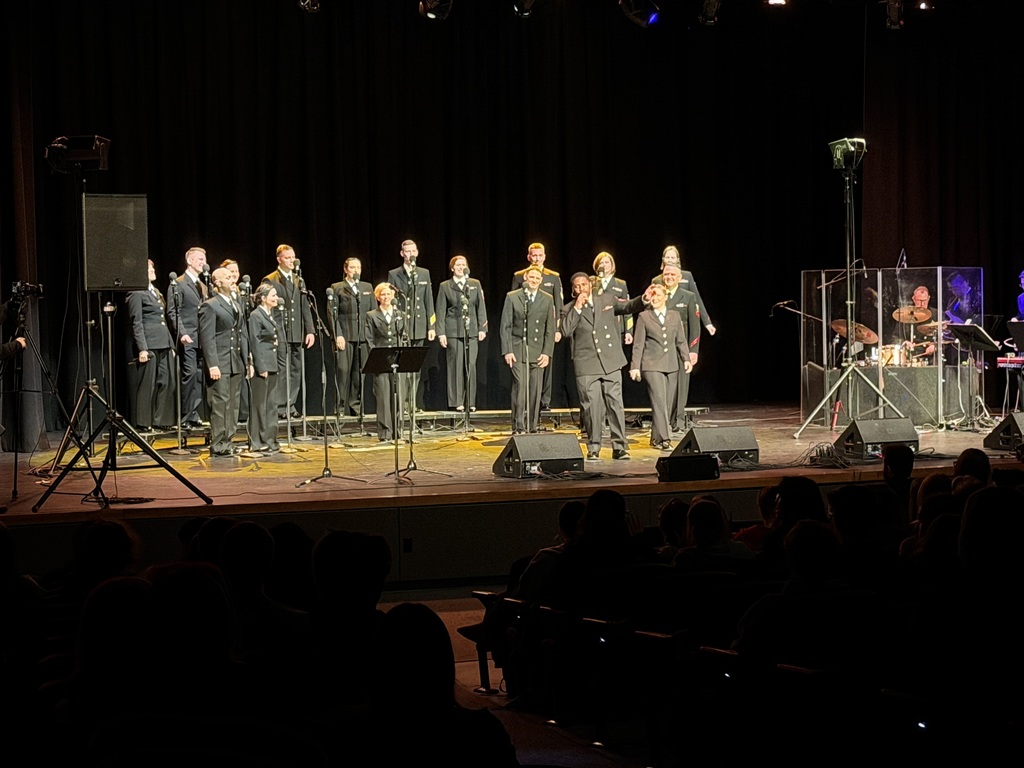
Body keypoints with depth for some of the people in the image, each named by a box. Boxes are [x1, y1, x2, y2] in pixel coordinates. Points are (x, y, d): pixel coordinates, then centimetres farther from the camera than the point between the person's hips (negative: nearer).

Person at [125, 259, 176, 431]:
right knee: (147, 384, -4)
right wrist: (142, 349, -17)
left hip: (164, 344, 8)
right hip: (149, 344, -8)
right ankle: (143, 423, 2)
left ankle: (162, 420, 11)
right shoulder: (137, 294, -5)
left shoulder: (155, 293, 20)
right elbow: (137, 323, -10)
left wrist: (171, 344, 17)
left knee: (167, 382, 5)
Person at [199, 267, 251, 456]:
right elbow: (207, 338, -12)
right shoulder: (209, 306, -6)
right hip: (220, 364, -8)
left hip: (237, 363, 8)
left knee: (233, 405, 9)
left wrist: (247, 361, 15)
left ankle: (227, 443, 15)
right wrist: (212, 365, -19)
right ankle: (217, 446, -5)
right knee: (220, 404, -7)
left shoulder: (236, 305, 19)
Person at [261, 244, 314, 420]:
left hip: (297, 333, 6)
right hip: (280, 332, -6)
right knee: (282, 370, -7)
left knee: (296, 370, 5)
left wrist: (310, 330, 9)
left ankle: (291, 405, 11)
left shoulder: (299, 280, 17)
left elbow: (305, 308, 16)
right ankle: (280, 408, -5)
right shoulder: (270, 280, -1)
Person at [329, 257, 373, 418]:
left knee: (359, 371, 3)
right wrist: (338, 335, -11)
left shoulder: (368, 287, 17)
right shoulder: (337, 288, 5)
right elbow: (333, 313, -1)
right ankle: (341, 407, -4)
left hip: (364, 336, 4)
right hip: (345, 335, -3)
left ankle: (355, 404, 10)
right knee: (343, 370, -8)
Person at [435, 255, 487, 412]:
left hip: (472, 331, 2)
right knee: (456, 365, -3)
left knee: (471, 365, -1)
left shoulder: (475, 284, 11)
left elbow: (481, 307, 10)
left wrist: (482, 328, 2)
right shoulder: (445, 286, 6)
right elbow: (440, 311, 4)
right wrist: (441, 333, -2)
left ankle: (471, 402, 5)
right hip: (453, 331, -2)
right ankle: (457, 402, 1)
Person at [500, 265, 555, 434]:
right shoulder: (512, 297, 4)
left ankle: (532, 428, 9)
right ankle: (518, 428, -9)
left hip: (537, 352, 2)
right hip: (517, 350, -2)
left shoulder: (547, 300, 9)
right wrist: (507, 350, -6)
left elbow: (550, 329, 8)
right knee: (519, 387, -11)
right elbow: (505, 326, 2)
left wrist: (547, 352, -1)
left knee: (535, 390, 1)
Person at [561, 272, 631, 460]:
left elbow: (627, 307, 13)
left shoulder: (607, 299, 13)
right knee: (591, 407, -4)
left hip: (610, 362, 1)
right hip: (586, 365, -1)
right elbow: (566, 331, -8)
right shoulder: (569, 309, 7)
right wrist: (577, 308, -10)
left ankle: (620, 447, 2)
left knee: (615, 404, -2)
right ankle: (593, 448, 5)